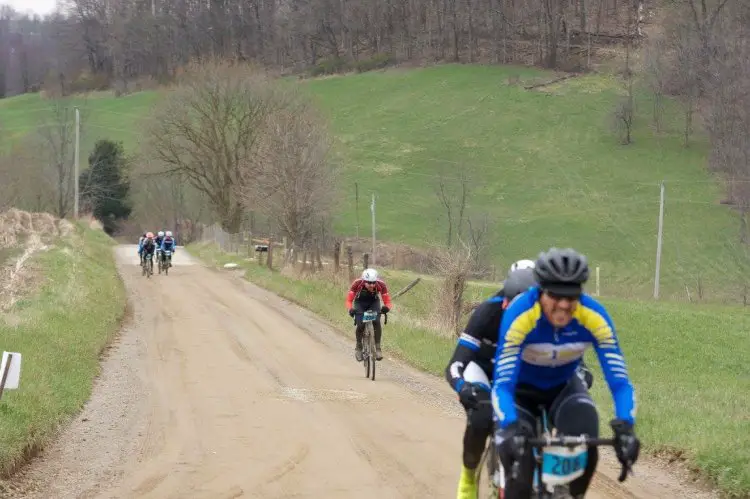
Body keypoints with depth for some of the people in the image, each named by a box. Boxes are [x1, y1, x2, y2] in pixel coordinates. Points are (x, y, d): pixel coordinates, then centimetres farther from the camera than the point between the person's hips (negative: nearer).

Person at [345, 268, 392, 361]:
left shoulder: (381, 284, -30)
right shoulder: (357, 283, -32)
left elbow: (387, 301, -24)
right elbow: (349, 299, -26)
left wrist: (387, 307, -47)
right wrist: (350, 309, -47)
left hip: (374, 303, 1)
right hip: (360, 303, -1)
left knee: (376, 322, -25)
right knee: (360, 325, -20)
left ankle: (377, 348, -10)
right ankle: (358, 347, 7)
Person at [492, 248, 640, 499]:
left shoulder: (594, 316, -28)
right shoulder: (519, 315, -34)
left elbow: (619, 378, -29)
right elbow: (502, 383, -37)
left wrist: (625, 426, -46)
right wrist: (511, 428, -54)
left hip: (563, 387, 2)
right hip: (522, 389, -2)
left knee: (585, 449, -26)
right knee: (521, 470, -20)